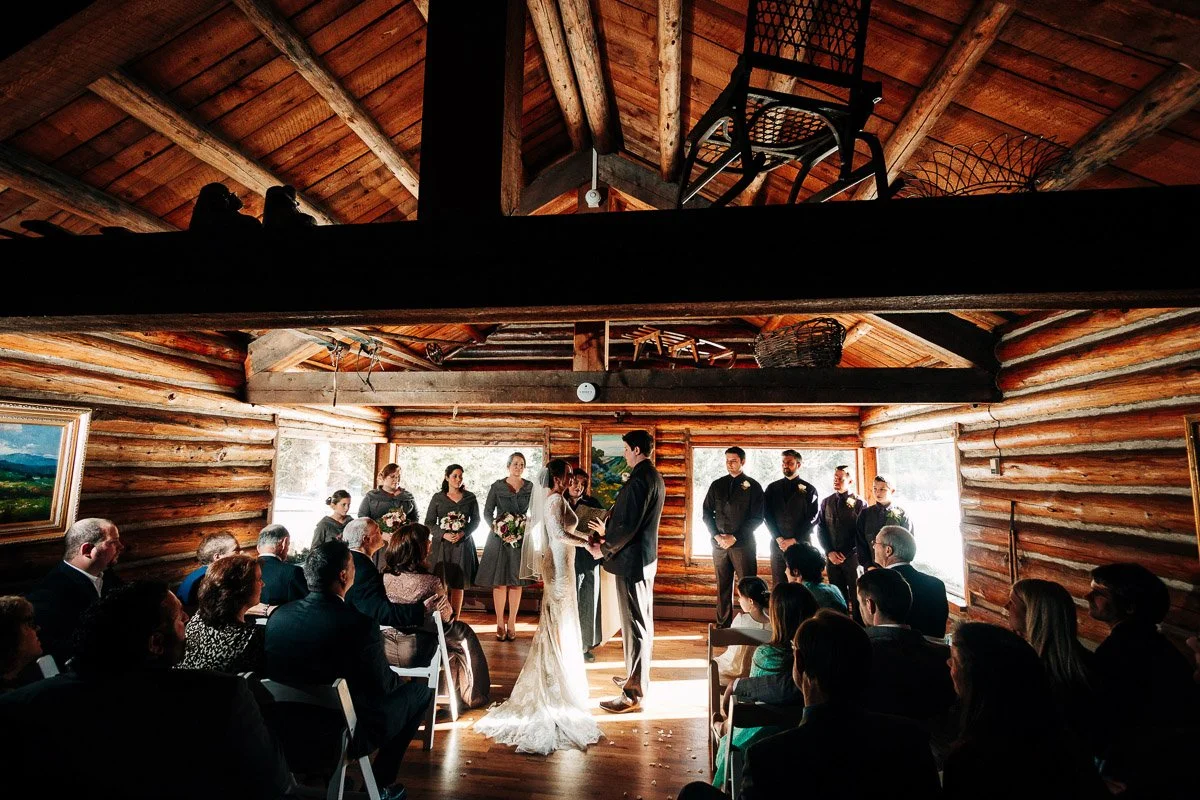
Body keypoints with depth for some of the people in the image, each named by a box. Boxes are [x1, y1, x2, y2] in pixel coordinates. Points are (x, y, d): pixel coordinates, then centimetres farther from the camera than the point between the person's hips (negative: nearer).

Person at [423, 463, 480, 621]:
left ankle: (455, 621, 10)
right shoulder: (437, 498, 5)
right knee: (441, 585, -6)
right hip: (441, 544, -1)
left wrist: (462, 534, -9)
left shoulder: (470, 498, 7)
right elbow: (429, 523, 4)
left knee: (458, 585, 3)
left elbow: (475, 520, 8)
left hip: (463, 544, 1)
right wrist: (444, 534, -11)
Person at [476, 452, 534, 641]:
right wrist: (497, 529, -12)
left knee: (516, 582, 5)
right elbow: (487, 512, 2)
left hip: (521, 539, 2)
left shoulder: (530, 488, 5)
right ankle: (500, 624, 10)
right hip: (499, 538, -1)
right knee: (499, 582, 0)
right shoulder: (497, 487, 0)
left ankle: (511, 623, 14)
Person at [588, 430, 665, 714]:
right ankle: (638, 678, 35)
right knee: (643, 621, 20)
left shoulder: (639, 480, -21)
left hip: (631, 561, -11)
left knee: (634, 624, -1)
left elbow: (628, 525, -24)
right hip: (646, 557, 11)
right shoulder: (655, 477, 11)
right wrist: (609, 530, 12)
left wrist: (606, 545, -9)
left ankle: (633, 694, 10)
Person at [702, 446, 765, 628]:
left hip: (743, 544, -3)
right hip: (719, 544, 3)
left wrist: (735, 537, -10)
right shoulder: (717, 485, 10)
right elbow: (706, 513, 11)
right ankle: (723, 626, 16)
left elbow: (757, 518, -4)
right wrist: (717, 536, -3)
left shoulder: (753, 486, 1)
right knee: (723, 586, 8)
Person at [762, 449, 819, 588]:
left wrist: (794, 540, -8)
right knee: (778, 585, 1)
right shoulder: (772, 488, 11)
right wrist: (779, 539, -7)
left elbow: (812, 519, -2)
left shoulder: (809, 489, 5)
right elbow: (767, 515, 5)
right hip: (777, 544, 2)